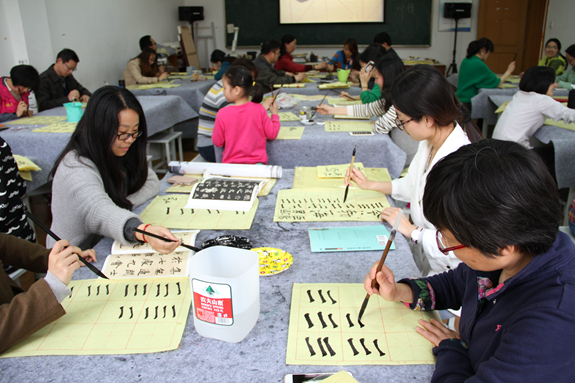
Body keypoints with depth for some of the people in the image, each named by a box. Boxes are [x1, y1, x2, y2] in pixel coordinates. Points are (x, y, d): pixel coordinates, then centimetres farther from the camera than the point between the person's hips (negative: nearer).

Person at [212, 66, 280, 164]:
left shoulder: (223, 114, -10)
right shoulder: (259, 110, -5)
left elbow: (217, 142, 4)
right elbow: (272, 134, 6)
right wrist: (275, 114, 22)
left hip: (232, 163, -2)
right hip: (257, 163, 2)